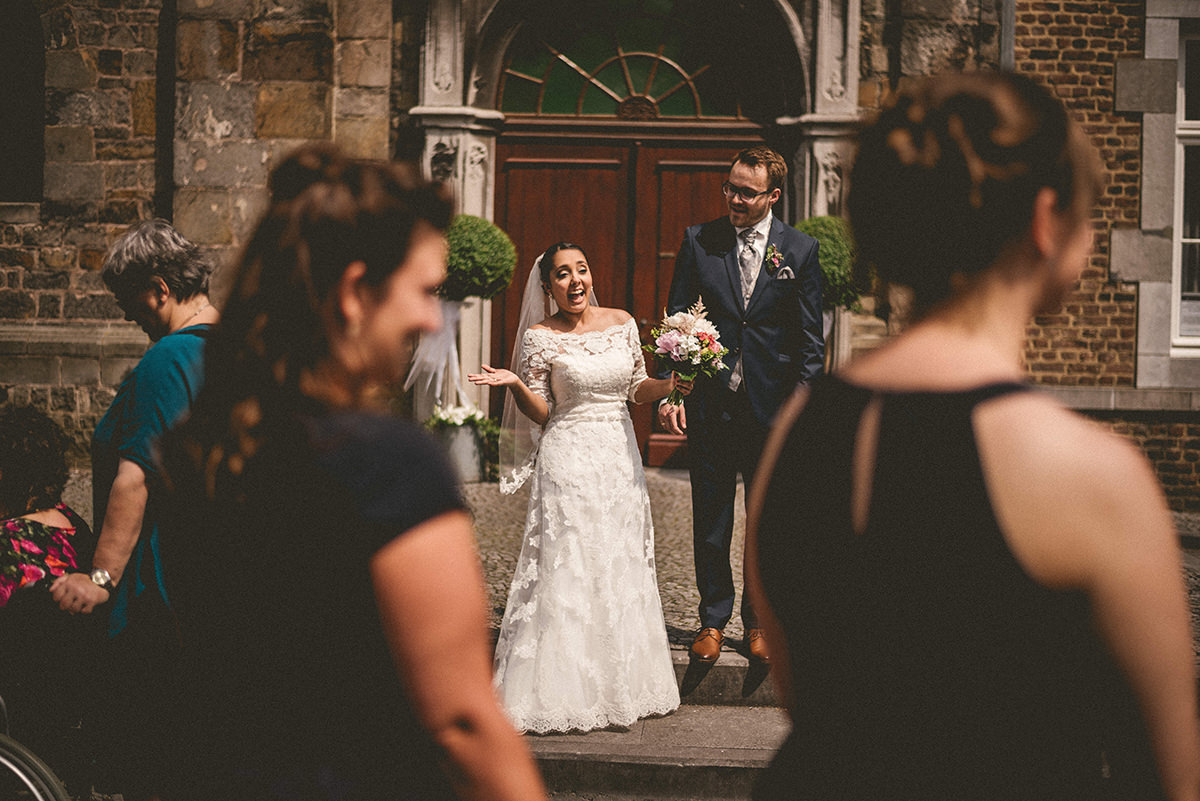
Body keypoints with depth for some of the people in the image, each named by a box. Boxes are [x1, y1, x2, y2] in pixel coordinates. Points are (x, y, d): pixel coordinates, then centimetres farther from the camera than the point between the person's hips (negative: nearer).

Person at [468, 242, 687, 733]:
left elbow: (635, 390, 14)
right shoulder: (540, 339, -5)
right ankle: (566, 690, -1)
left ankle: (620, 686, 17)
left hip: (620, 456, 5)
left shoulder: (622, 323, 7)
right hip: (570, 458, -5)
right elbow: (541, 413, -2)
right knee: (567, 572, -6)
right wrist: (515, 384, -19)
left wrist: (669, 385, -5)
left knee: (621, 570, 8)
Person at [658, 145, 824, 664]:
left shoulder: (800, 251, -1)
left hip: (772, 407, 0)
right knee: (710, 519, 8)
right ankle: (713, 618, 20)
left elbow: (810, 341, 1)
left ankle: (758, 621, 22)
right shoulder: (698, 242, 1)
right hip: (710, 404, 0)